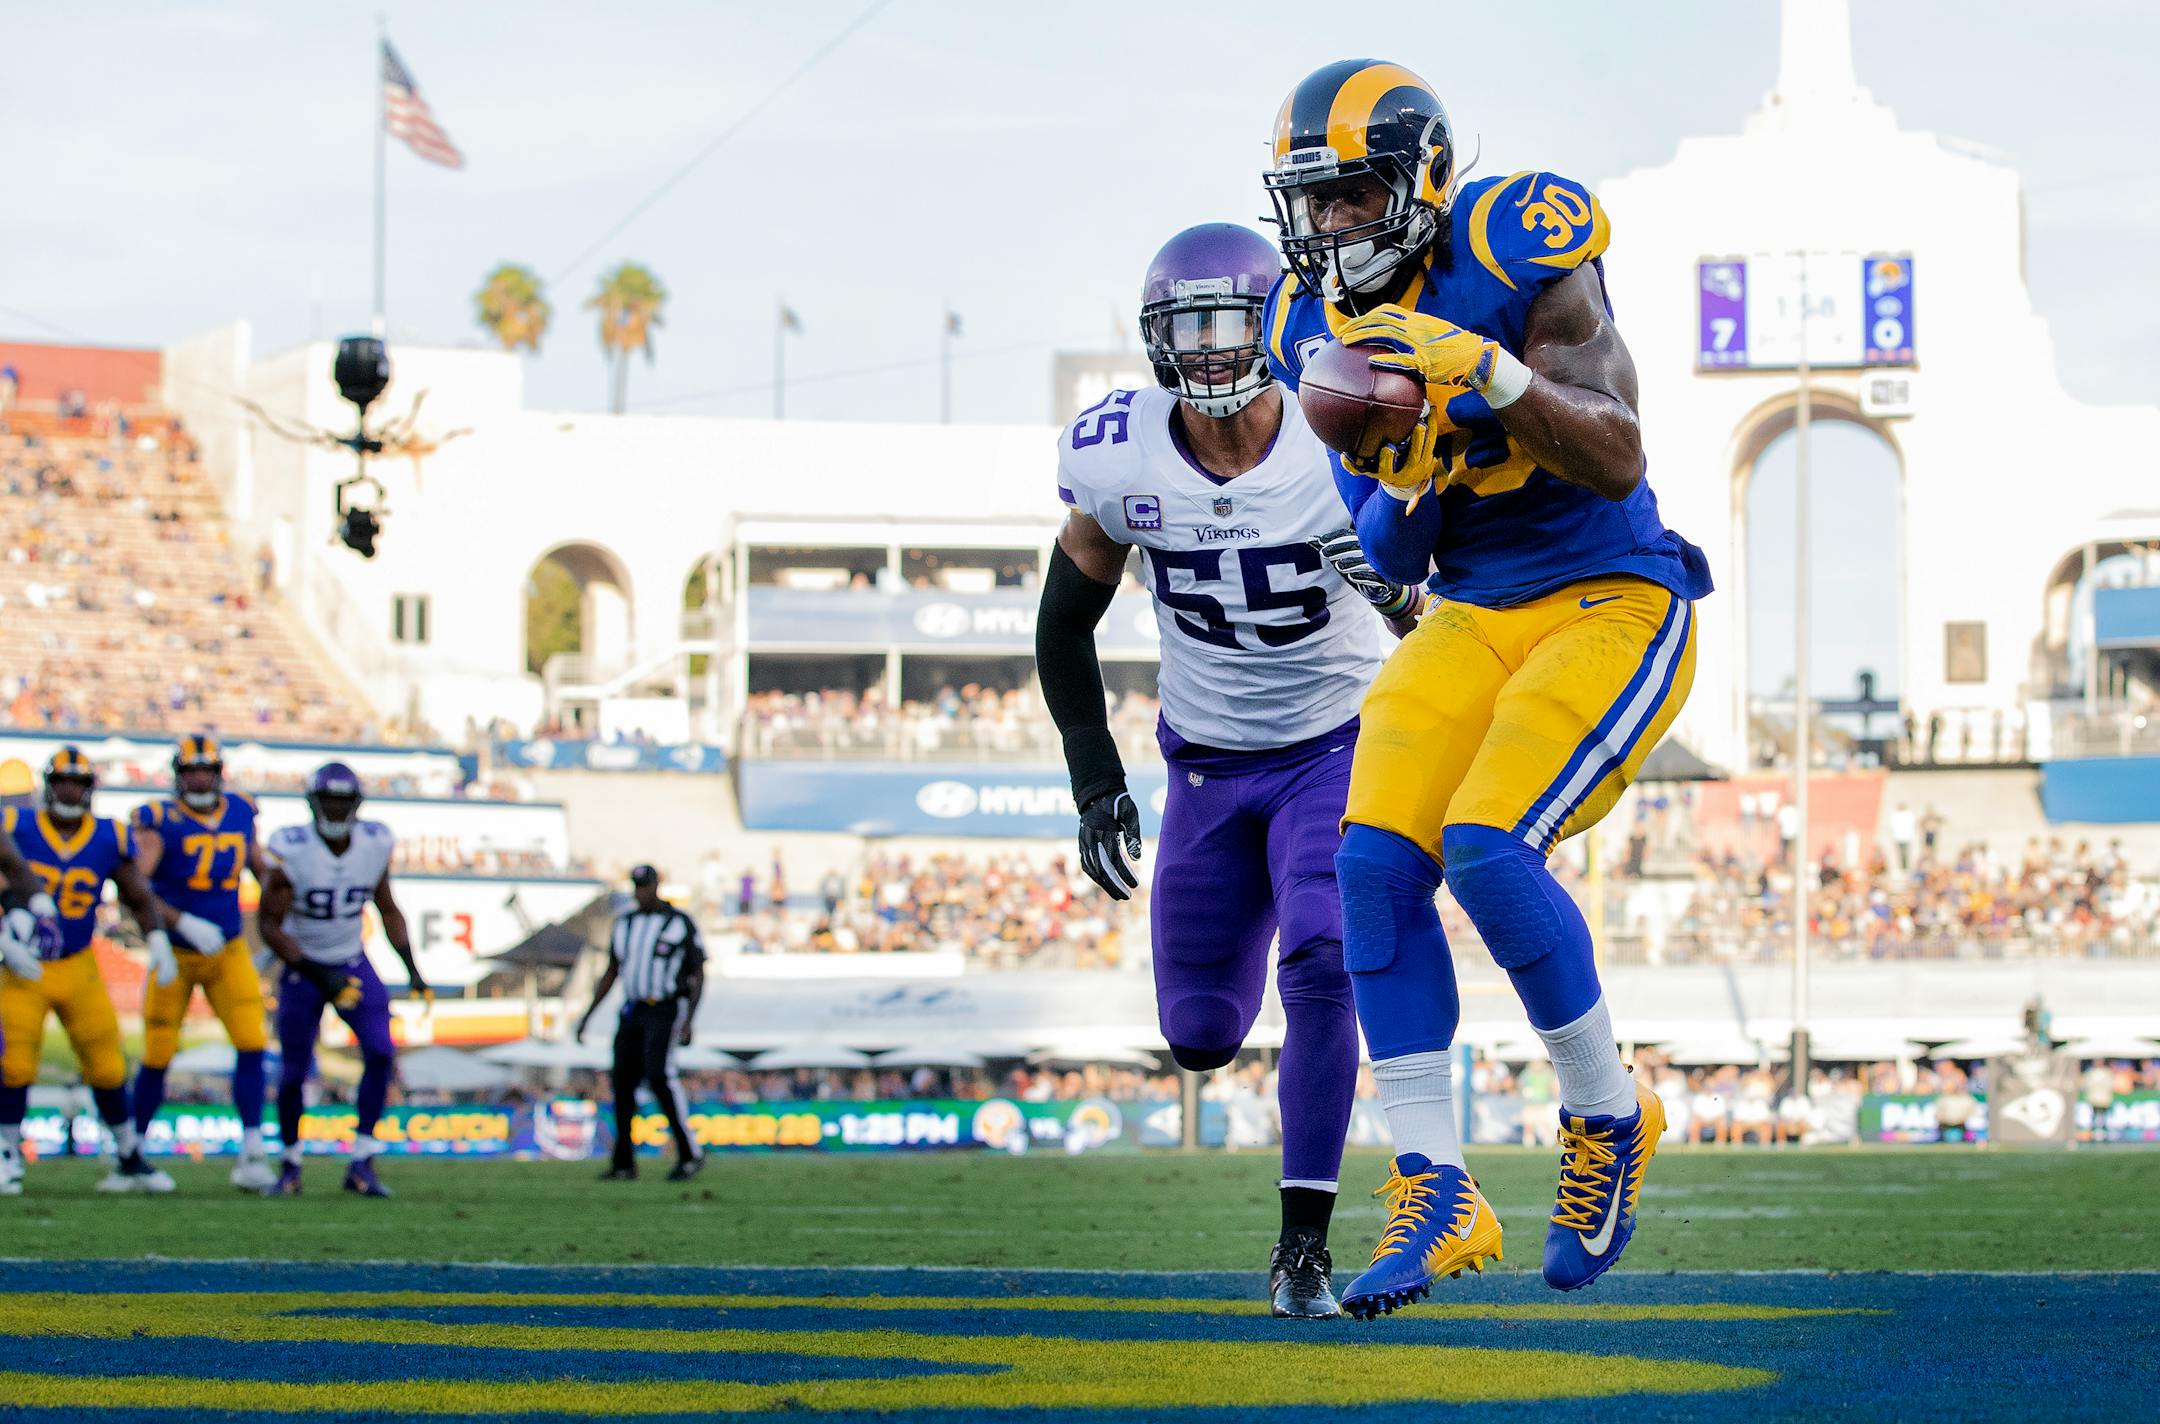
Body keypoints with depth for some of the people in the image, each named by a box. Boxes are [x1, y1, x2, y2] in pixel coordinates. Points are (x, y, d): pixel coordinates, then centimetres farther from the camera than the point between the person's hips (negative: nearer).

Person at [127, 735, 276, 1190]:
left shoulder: (239, 813, 1)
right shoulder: (160, 821, -15)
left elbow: (260, 868, 19)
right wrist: (184, 923, -33)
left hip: (229, 952, 3)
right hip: (175, 954, -3)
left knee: (252, 1045, -12)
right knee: (157, 1057, 3)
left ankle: (251, 1153, -9)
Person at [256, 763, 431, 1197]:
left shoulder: (374, 845, -8)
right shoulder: (292, 851, -21)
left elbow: (388, 912, 8)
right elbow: (269, 925, -17)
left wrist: (412, 970, 0)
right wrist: (319, 976, -23)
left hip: (353, 964, 3)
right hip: (303, 967, -3)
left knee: (380, 1052, -15)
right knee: (294, 1071, -2)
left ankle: (361, 1163, -7)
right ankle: (290, 1165, 21)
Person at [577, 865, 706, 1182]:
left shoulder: (681, 924, -6)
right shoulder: (625, 923, 10)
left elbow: (698, 976, -5)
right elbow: (611, 973, 17)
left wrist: (688, 1022, -15)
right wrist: (588, 1014, 10)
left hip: (665, 1010, -6)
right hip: (632, 1012, 6)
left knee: (660, 1076, -21)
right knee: (624, 1081, 0)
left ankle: (689, 1154, -13)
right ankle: (624, 1164, 8)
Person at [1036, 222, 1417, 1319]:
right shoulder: (1117, 458, -14)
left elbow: (1431, 627, -6)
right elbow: (1064, 626, 2)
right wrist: (1096, 785, -2)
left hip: (1338, 748, -3)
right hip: (1207, 765, 3)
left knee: (1319, 967, -25)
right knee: (1200, 1036, 6)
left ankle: (1304, 1247, -14)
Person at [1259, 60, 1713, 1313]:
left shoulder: (1513, 258, -16)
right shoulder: (1320, 327, 4)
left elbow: (1618, 460, -23)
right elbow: (1387, 560, 8)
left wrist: (1487, 371, -35)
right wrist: (1405, 475, -13)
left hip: (1612, 607, -6)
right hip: (1473, 621, 6)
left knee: (1490, 849, -23)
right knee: (1377, 863, -11)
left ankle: (1608, 1116, 2)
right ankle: (1437, 1196, -5)